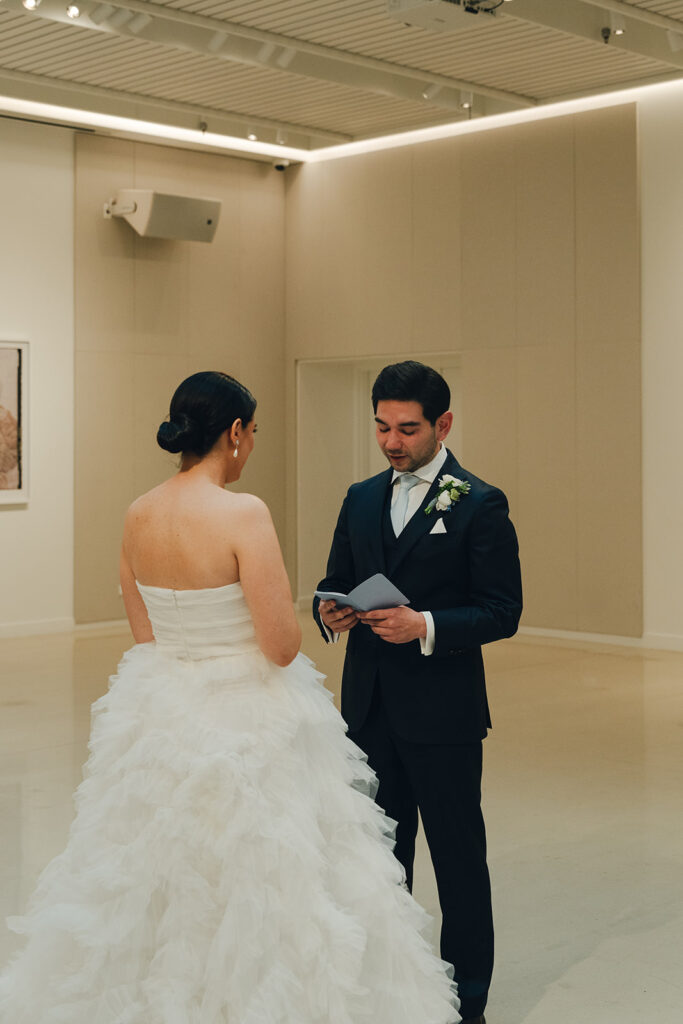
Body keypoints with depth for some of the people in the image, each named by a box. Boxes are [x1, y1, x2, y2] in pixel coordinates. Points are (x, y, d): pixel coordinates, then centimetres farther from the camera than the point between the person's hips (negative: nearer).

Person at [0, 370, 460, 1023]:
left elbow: (143, 634, 9)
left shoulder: (137, 516, 0)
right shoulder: (242, 515, -20)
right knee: (254, 891, 8)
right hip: (247, 724, -7)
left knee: (159, 888, 21)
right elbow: (281, 646, -20)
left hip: (160, 720, 7)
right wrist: (282, 603, 0)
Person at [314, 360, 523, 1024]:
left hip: (442, 712, -5)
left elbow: (502, 610, -10)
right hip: (369, 708, 6)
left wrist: (427, 626, -24)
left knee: (458, 857, 5)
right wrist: (330, 610, -8)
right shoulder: (361, 499, 10)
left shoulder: (479, 505, -7)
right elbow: (334, 582, 15)